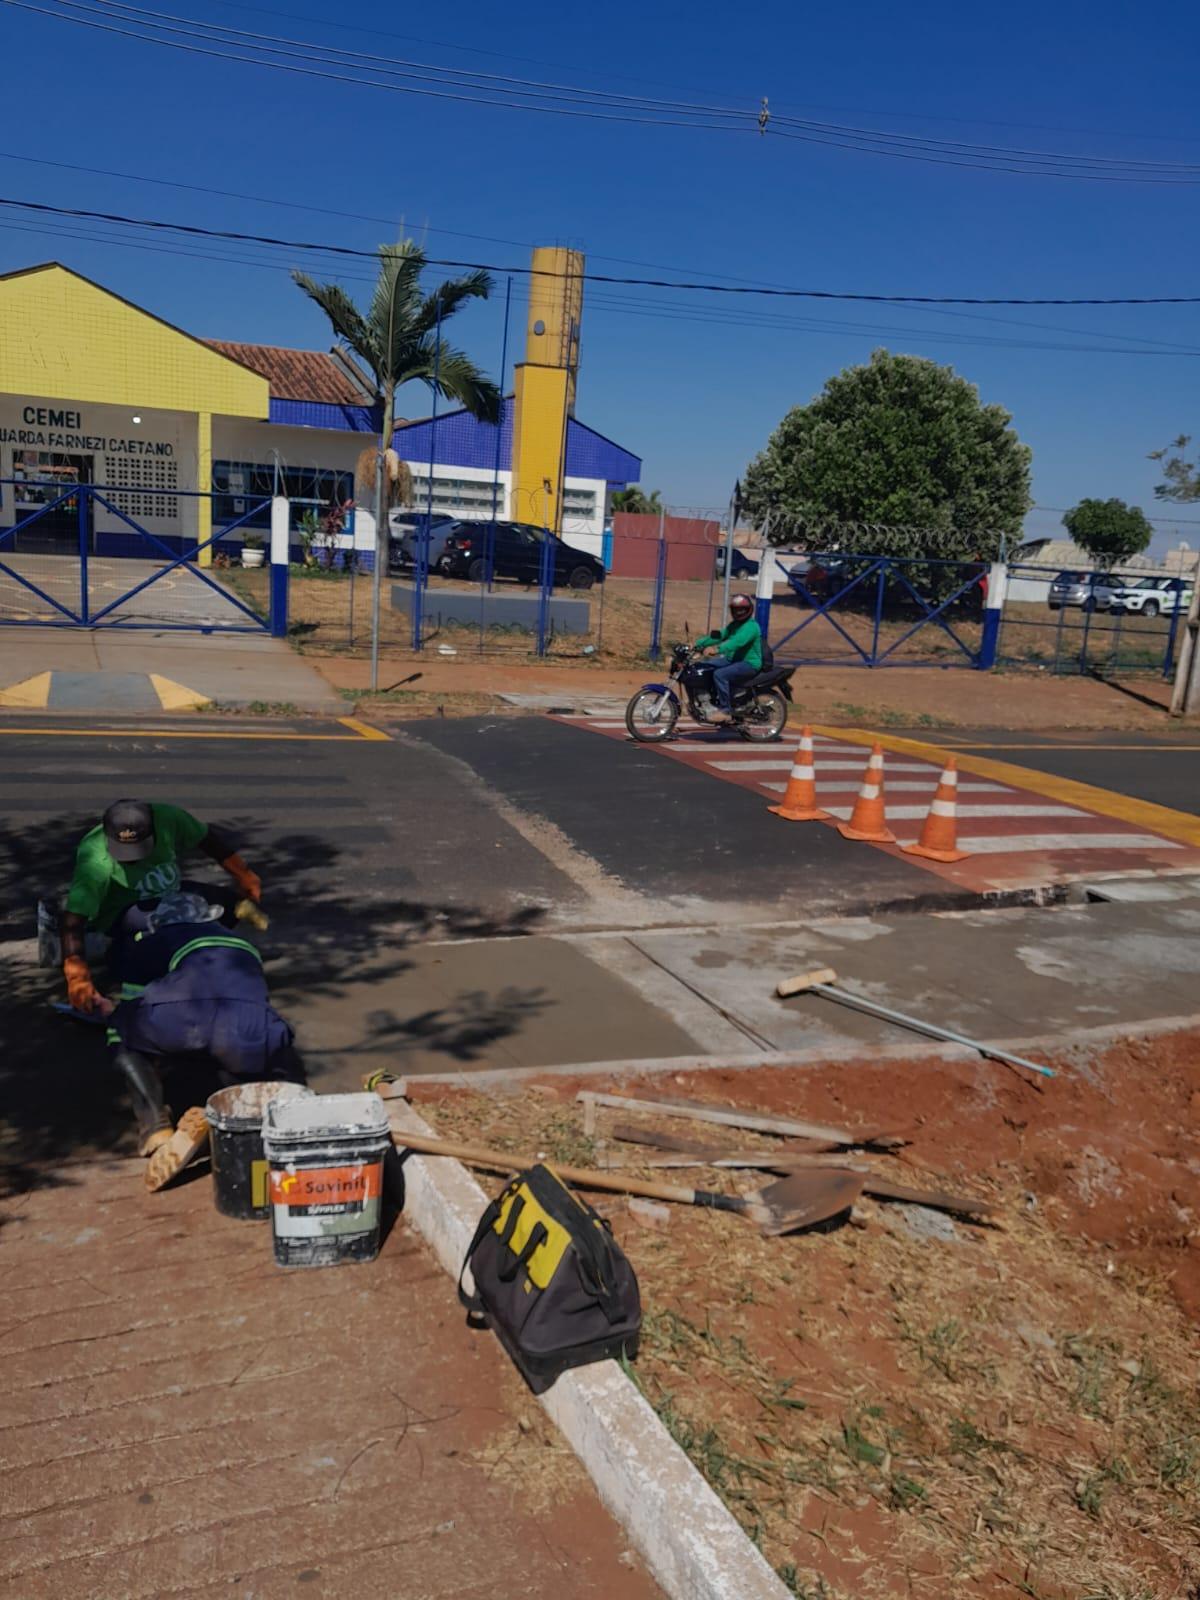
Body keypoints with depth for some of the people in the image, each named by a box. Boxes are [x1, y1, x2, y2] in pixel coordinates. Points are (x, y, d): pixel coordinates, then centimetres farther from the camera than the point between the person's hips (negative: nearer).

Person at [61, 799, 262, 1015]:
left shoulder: (167, 818, -26)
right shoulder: (95, 862, -36)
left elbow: (208, 839, -8)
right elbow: (73, 921, -41)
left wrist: (243, 875, -8)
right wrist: (77, 977, -50)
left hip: (168, 895, 5)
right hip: (120, 911, -5)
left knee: (228, 904, -11)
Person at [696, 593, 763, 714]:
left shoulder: (751, 626, -17)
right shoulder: (734, 624, 15)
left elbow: (737, 641, -33)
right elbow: (719, 635, 10)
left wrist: (718, 649, -46)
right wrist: (699, 643, -3)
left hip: (749, 663, -10)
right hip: (733, 659, 10)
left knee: (719, 675, -31)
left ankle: (725, 709, -25)